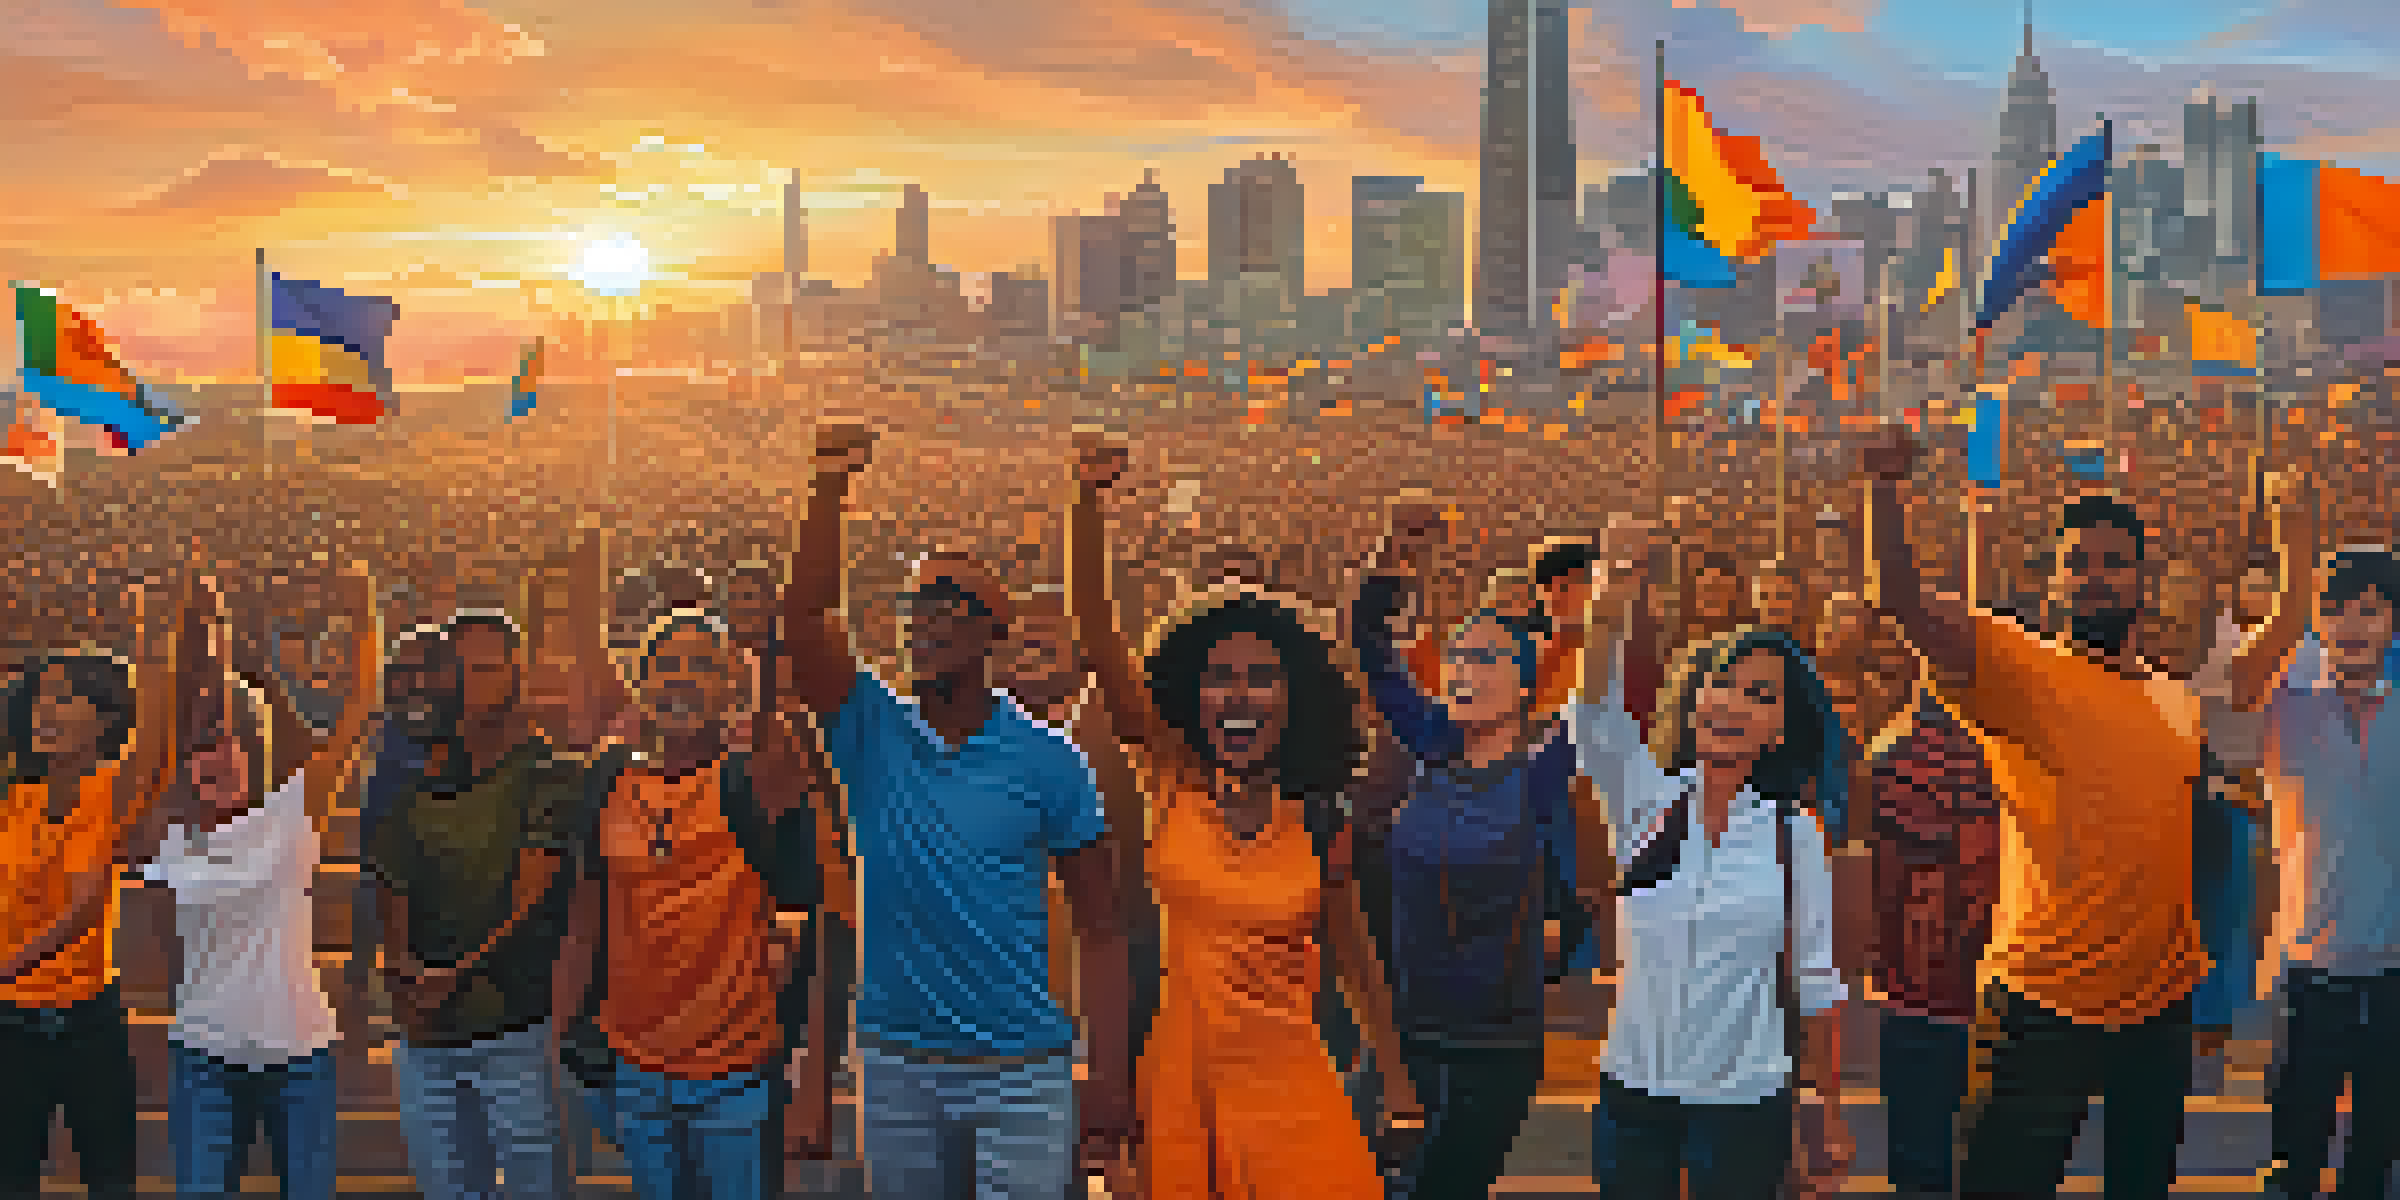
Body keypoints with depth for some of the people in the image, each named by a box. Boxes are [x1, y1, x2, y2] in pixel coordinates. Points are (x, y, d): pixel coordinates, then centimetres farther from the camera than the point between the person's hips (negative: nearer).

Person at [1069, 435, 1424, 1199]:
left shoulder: (1318, 822, -3)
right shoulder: (1176, 778, -3)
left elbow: (1354, 957, 9)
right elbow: (1096, 637, -12)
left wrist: (1397, 1085, 12)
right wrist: (1086, 503, -23)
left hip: (1286, 1080, -1)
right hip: (1180, 1077, 1)